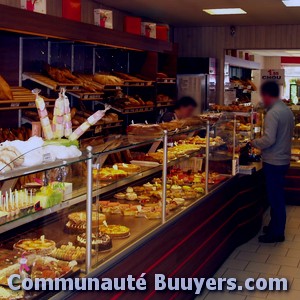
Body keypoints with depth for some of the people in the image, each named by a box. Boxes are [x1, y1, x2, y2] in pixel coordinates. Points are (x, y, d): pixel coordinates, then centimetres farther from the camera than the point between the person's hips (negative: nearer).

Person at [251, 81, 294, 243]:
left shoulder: (273, 113, -20)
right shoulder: (287, 110, 9)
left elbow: (269, 140, -25)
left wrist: (254, 142, -8)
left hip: (273, 162, -9)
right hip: (284, 159, 9)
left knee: (275, 198, 1)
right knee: (277, 196, 19)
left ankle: (277, 233, 10)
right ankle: (275, 226, 31)